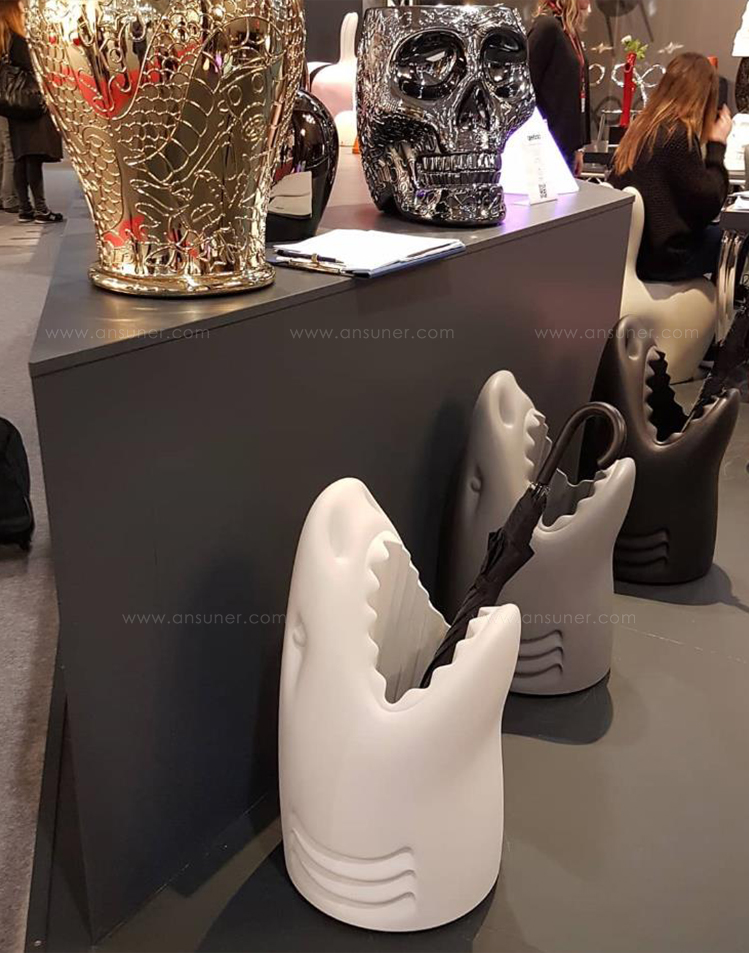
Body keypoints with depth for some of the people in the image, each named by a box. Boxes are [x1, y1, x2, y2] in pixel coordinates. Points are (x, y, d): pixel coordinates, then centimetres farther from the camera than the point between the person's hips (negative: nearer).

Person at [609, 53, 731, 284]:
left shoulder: (642, 126, 7)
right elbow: (709, 205, -13)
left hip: (630, 247, 9)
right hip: (661, 255, -9)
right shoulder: (679, 136, -19)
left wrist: (709, 143, 13)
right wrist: (717, 145, -5)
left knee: (717, 233, 21)